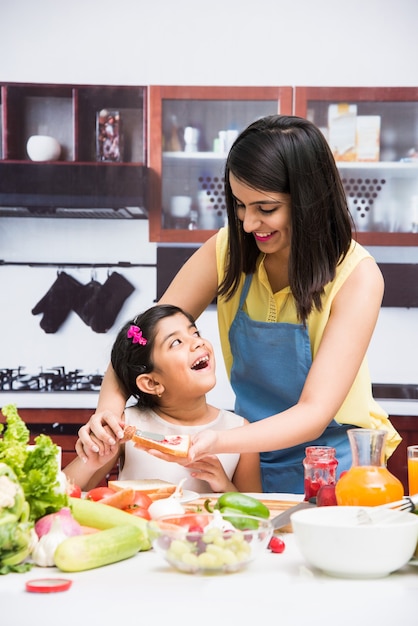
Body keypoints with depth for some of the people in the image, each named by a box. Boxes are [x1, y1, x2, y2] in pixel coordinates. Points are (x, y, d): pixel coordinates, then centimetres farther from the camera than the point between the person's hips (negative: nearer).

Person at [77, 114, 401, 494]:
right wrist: (110, 404, -23)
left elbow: (314, 414, -22)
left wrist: (219, 443, -38)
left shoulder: (355, 275, -17)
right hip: (256, 454, 3)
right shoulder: (228, 249, -7)